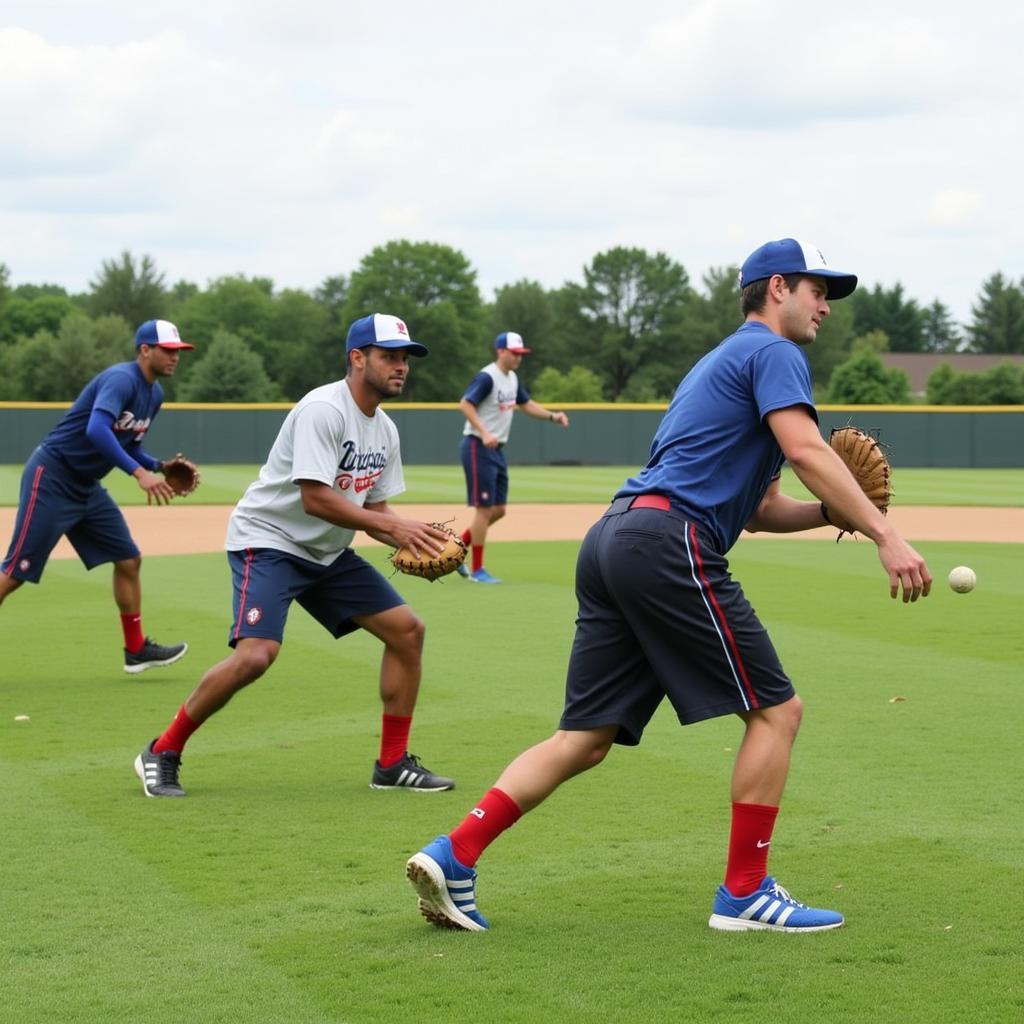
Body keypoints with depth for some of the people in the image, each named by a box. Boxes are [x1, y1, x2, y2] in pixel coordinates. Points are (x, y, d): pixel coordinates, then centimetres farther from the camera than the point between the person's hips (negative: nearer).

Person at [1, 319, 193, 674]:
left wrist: (159, 467, 3)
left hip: (86, 486, 9)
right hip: (51, 478, -9)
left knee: (128, 560, 10)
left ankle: (136, 648, 21)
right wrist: (139, 473, -39)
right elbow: (96, 430, -35)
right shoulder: (122, 379, -19)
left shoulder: (155, 394, 10)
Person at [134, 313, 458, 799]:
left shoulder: (385, 429, 7)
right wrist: (393, 526, -27)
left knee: (407, 630, 3)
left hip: (328, 553, 9)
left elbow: (372, 507, 11)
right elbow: (315, 499, -28)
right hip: (269, 540, -9)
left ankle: (393, 764, 13)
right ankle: (162, 754, -8)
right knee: (256, 654, -26)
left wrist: (415, 541, -8)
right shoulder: (322, 410, -21)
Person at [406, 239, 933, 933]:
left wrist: (829, 512, 14)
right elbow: (805, 449, -16)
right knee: (776, 710, 0)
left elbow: (759, 509, 32)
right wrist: (885, 534, -21)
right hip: (668, 543, -10)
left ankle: (454, 857, -1)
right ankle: (744, 894, 3)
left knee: (587, 738, 7)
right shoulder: (772, 353, 2)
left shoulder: (725, 362, 32)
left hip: (611, 542, 10)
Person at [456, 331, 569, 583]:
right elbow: (465, 404, -25)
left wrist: (552, 416, 6)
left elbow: (526, 404, 21)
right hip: (478, 448, -9)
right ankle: (477, 570, 3)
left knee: (498, 510, 11)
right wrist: (484, 433, -35)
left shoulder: (512, 378, 12)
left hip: (497, 450, 9)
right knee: (484, 509, -6)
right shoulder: (487, 377, -16)